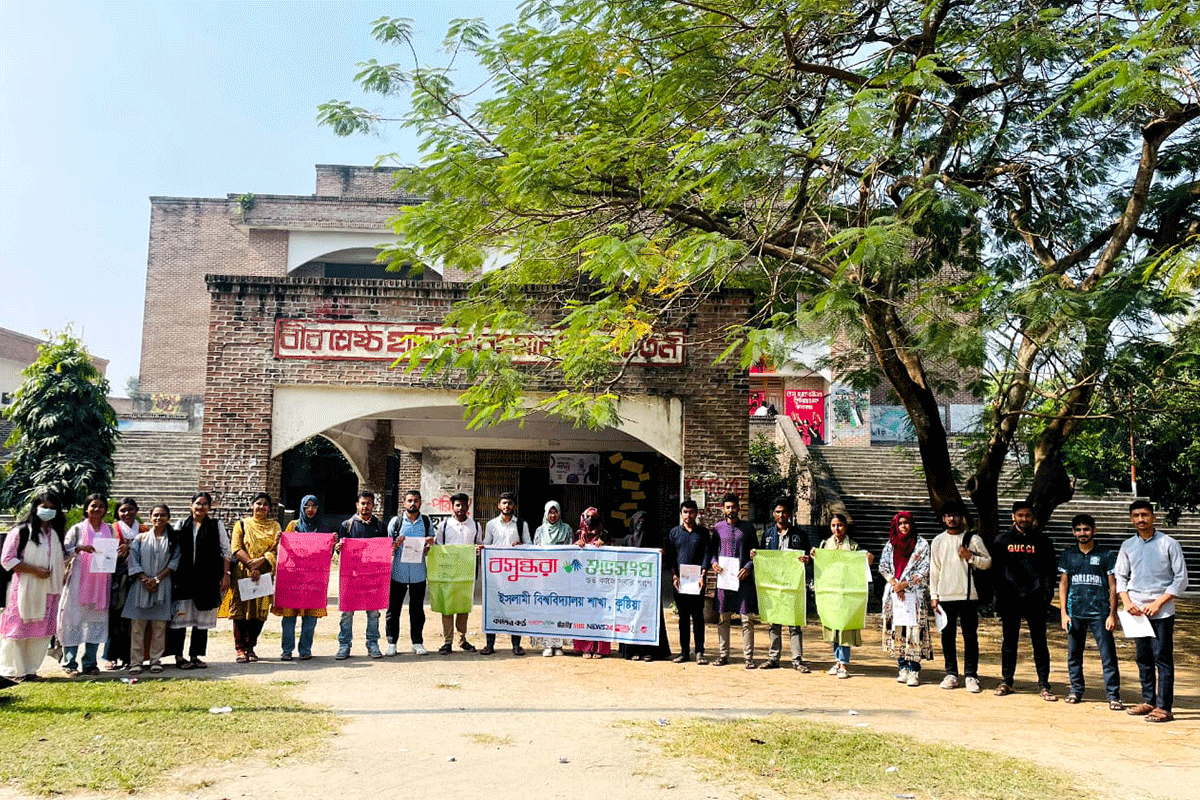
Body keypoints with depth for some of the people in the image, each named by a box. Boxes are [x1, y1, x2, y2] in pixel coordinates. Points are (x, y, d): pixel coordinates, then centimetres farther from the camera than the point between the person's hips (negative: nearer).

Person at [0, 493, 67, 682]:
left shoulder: (57, 533, 15)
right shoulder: (20, 532, -4)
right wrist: (34, 570, -15)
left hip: (49, 590, 5)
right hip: (25, 588, -5)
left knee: (43, 631, 5)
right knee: (18, 629, -1)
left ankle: (30, 669, 16)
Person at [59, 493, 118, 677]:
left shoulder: (110, 530, 13)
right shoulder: (78, 529, 4)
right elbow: (63, 552, -2)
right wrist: (79, 548, -19)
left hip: (101, 582, 3)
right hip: (79, 580, -3)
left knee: (97, 620, 4)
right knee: (74, 620, -3)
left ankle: (90, 663, 11)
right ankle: (69, 664, 5)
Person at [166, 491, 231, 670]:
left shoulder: (217, 526, 6)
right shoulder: (182, 525, 8)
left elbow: (226, 552, 5)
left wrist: (225, 575, -1)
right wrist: (172, 575, 3)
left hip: (207, 579, 0)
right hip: (184, 578, 0)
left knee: (202, 618, 5)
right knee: (180, 616, -3)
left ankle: (195, 655, 14)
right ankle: (178, 656, 7)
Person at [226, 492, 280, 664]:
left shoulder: (274, 526, 12)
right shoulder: (242, 524, 9)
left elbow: (276, 550, 3)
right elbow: (236, 549, -2)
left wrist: (260, 561, -14)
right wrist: (251, 566, -14)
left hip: (265, 575, 1)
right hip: (243, 573, -1)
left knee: (260, 611, 1)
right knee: (241, 610, -4)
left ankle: (251, 647, 13)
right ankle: (240, 648, 4)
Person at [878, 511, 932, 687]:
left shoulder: (921, 544, 4)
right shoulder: (890, 545, 14)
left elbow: (924, 570, -3)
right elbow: (883, 567, 8)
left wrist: (905, 584, -10)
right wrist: (894, 584, -7)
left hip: (914, 593, -3)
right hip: (894, 594, 3)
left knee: (914, 631, -9)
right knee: (897, 631, 2)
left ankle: (914, 670, -7)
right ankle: (903, 668, 8)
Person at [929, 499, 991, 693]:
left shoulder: (973, 539, 3)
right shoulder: (938, 541, 10)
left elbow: (988, 562, 5)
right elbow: (934, 569, 10)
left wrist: (971, 556, -12)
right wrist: (933, 595, 5)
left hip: (968, 596, -2)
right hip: (945, 596, 2)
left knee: (970, 636, -1)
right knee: (948, 636, 6)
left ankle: (970, 675, 7)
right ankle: (951, 673, 15)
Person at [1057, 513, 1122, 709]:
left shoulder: (1106, 555, 3)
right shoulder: (1067, 556, 9)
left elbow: (1113, 586, 3)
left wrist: (1112, 614, -4)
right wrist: (1064, 613, 4)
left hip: (1100, 613, -3)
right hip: (1075, 614, 3)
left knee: (1108, 656, -3)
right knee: (1074, 655, 8)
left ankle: (1113, 696, 4)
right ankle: (1076, 691, 21)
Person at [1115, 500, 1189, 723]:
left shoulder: (1169, 544, -3)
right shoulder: (1127, 546, 9)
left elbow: (1181, 578, -4)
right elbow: (1120, 576, 14)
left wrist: (1158, 603, -11)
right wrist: (1126, 601, -2)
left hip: (1162, 612, -4)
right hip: (1136, 611, 4)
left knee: (1162, 658, -5)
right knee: (1143, 658, 11)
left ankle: (1164, 707, -1)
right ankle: (1148, 701, 20)